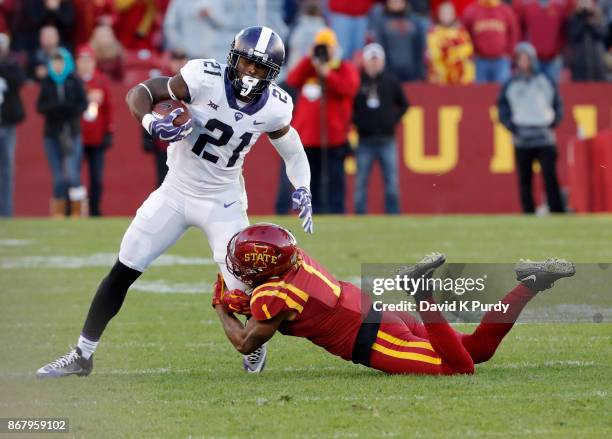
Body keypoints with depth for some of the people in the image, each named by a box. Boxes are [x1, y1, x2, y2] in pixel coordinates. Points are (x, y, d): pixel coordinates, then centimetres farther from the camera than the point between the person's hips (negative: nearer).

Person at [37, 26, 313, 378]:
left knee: (246, 286, -10)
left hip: (223, 203, 0)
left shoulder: (274, 108, -12)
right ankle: (82, 356, 11)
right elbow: (141, 92, -14)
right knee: (123, 272, 0)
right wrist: (152, 123, -34)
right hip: (176, 192, 0)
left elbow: (294, 152, 8)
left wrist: (303, 190, -8)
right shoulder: (205, 78, -22)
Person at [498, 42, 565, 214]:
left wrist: (552, 124, 0)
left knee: (550, 179, -10)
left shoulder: (546, 82, 11)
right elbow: (503, 111, 8)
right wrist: (513, 128, -6)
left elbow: (558, 107, 15)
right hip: (522, 141, 0)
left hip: (545, 139, 0)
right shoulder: (510, 85, 8)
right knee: (525, 182, 0)